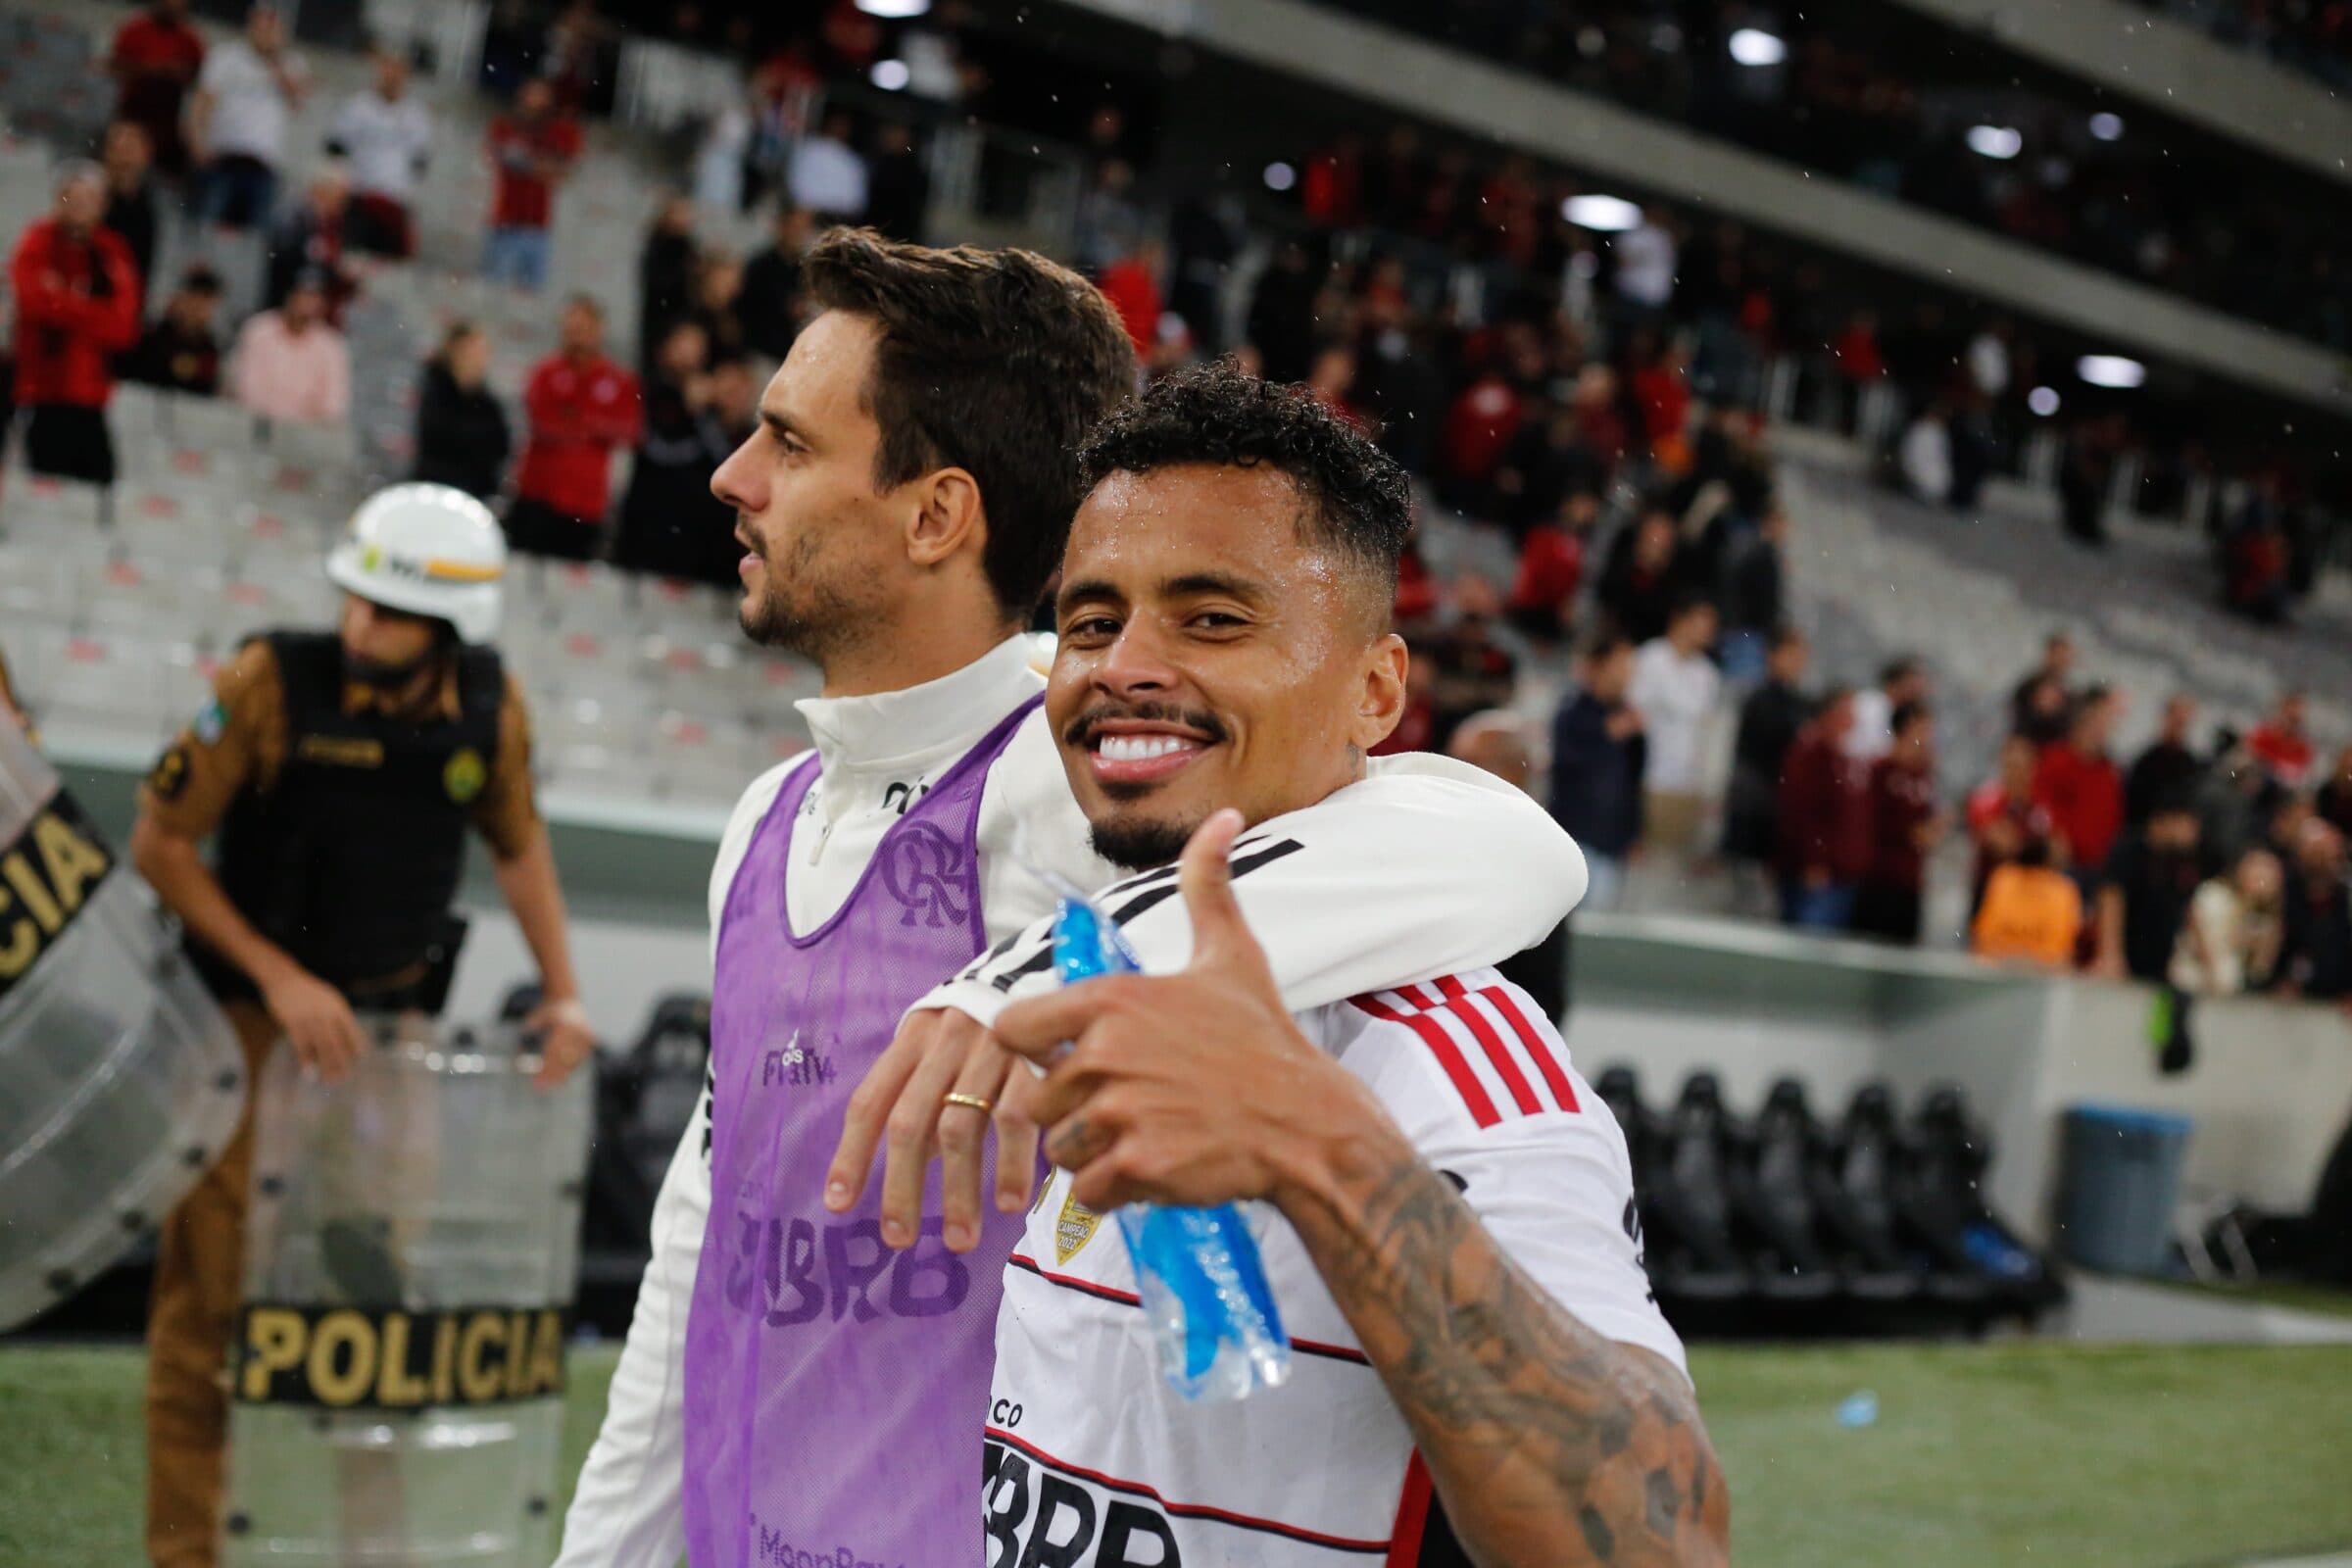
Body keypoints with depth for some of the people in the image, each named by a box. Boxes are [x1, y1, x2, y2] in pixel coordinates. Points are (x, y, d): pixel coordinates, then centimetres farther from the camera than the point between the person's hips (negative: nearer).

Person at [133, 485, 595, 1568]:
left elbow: (518, 842, 11)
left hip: (395, 1021, 4)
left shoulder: (490, 708, -7)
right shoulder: (269, 684, -19)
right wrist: (280, 976, -17)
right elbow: (159, 844, -12)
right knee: (211, 1291, -1)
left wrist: (562, 992, 2)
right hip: (253, 1023, -3)